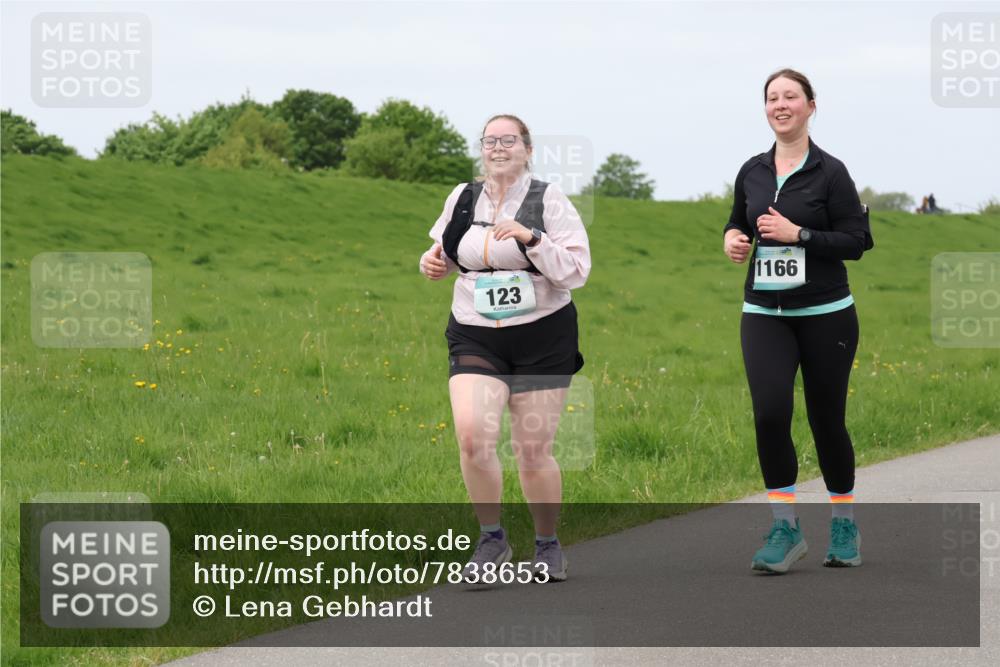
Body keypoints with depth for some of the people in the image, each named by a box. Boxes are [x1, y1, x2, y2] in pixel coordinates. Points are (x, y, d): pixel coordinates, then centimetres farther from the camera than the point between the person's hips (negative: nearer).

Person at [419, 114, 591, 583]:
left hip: (543, 338, -2)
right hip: (475, 338, 2)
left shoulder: (548, 200, -5)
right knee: (472, 436, -18)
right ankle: (491, 539, 1)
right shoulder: (462, 200, 7)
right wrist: (432, 262, 3)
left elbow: (576, 271, -11)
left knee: (533, 451, 0)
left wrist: (531, 238, -23)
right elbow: (446, 252, 25)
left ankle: (548, 545, 23)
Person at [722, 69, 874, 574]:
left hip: (825, 314, -3)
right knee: (769, 412, -15)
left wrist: (799, 234, -18)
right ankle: (785, 528, -8)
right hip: (764, 312, 3)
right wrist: (733, 238, 1)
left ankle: (845, 526, 24)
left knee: (826, 419, 5)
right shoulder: (752, 172, 7)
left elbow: (856, 240, -9)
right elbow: (739, 221, 23)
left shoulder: (829, 172, -6)